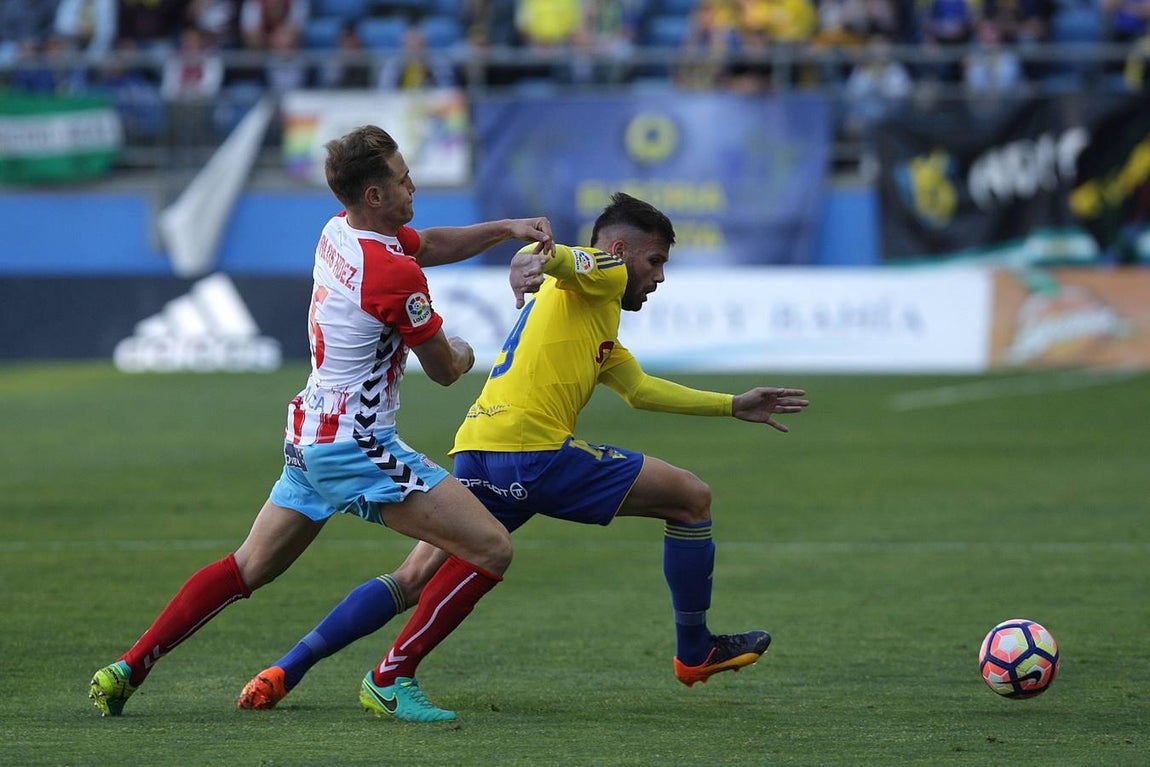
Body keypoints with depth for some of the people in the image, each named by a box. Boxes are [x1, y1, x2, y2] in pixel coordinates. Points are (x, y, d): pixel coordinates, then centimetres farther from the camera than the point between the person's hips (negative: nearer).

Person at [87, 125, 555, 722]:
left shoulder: (340, 231, 6)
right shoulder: (395, 273, -20)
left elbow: (428, 245, 25)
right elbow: (444, 369, -7)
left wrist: (506, 228, 14)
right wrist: (462, 355, 16)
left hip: (308, 436, 9)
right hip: (358, 447, -9)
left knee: (248, 568, 21)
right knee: (491, 549, -8)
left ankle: (127, 670, 18)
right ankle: (393, 679, -3)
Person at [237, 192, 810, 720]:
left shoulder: (599, 325, 35)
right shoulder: (602, 272, 7)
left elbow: (639, 389, 42)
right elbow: (562, 260, -15)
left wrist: (732, 406, 45)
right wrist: (541, 260, -40)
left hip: (476, 456, 9)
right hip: (532, 451, -9)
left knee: (414, 581, 8)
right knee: (691, 498, 3)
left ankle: (286, 671, -1)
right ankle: (695, 652, 14)